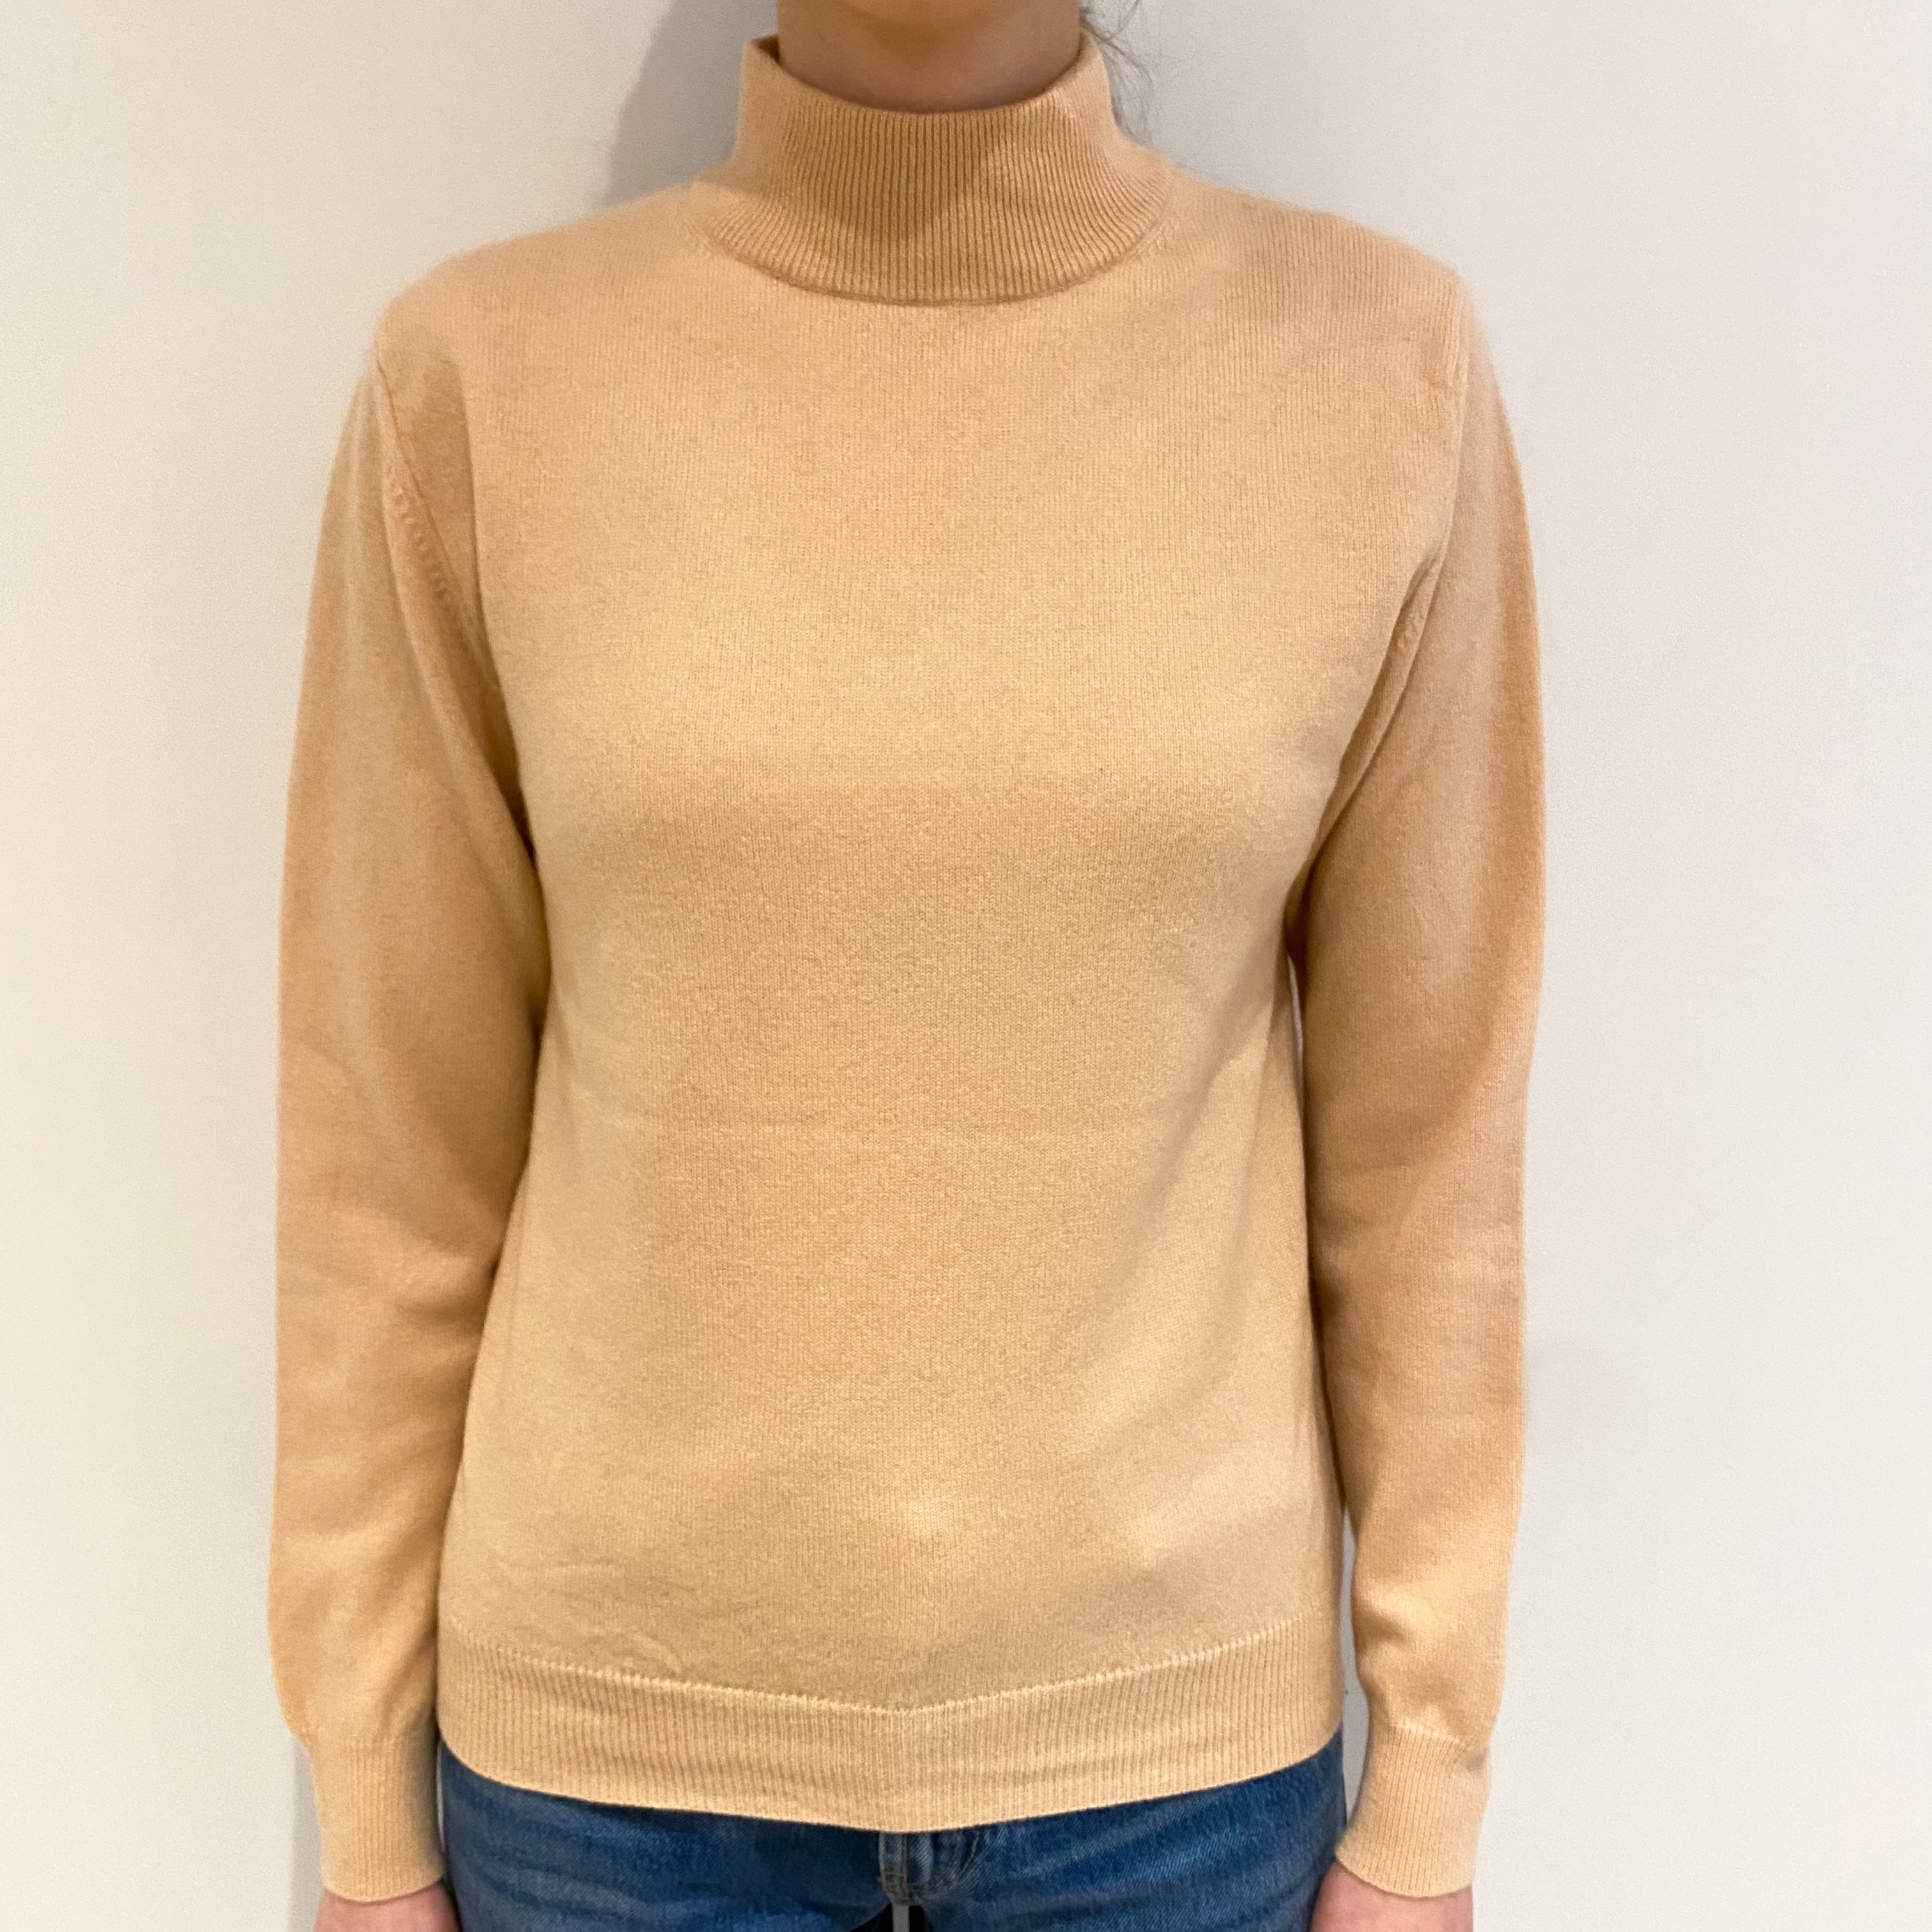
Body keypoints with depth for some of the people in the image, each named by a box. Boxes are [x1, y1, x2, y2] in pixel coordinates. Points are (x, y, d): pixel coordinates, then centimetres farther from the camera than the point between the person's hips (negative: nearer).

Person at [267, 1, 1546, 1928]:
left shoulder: (1382, 361, -9)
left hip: (1176, 1713, 1)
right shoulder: (483, 375, -9)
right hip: (618, 1724, 0)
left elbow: (1424, 1127, -4)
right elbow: (393, 1144, -4)